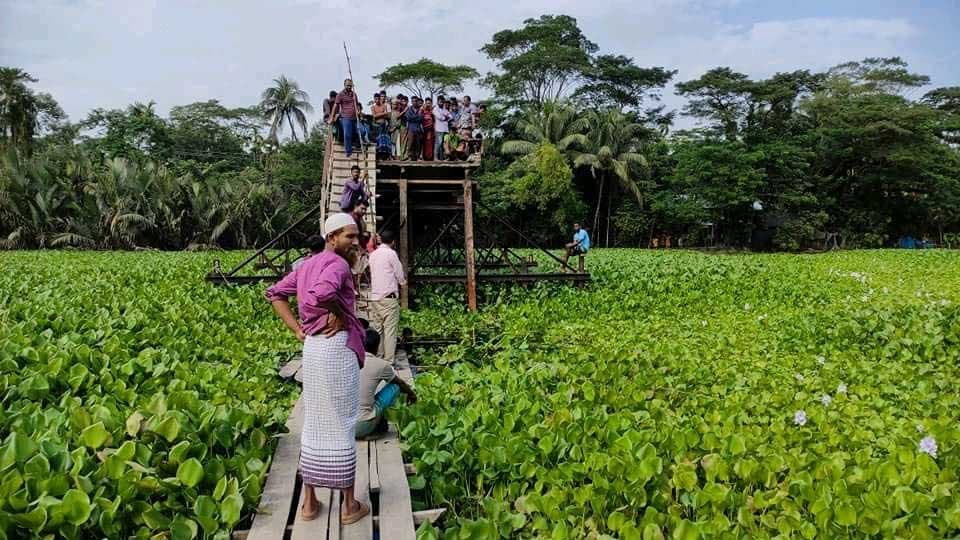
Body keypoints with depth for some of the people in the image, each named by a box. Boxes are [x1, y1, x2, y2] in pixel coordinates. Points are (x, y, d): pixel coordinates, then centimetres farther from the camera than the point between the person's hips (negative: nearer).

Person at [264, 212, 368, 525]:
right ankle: (349, 505, 14)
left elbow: (275, 293, 18)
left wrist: (297, 330, 10)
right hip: (337, 347, -8)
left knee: (315, 424, 16)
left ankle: (309, 502, 24)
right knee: (341, 426, 2)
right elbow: (322, 293, -33)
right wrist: (339, 313, -13)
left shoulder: (308, 264, 16)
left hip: (313, 347, 8)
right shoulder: (338, 263, -12)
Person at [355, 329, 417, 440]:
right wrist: (411, 393, 40)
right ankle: (380, 425, 15)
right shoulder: (380, 365, -3)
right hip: (362, 427, -5)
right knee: (395, 386, 10)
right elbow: (401, 383, 17)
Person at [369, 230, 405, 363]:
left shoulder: (373, 254, 12)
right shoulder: (391, 253, -7)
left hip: (374, 297, 7)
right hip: (388, 297, -7)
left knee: (376, 330, 10)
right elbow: (400, 276, -6)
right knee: (390, 330, -5)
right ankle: (389, 361, -6)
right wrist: (403, 282, 17)